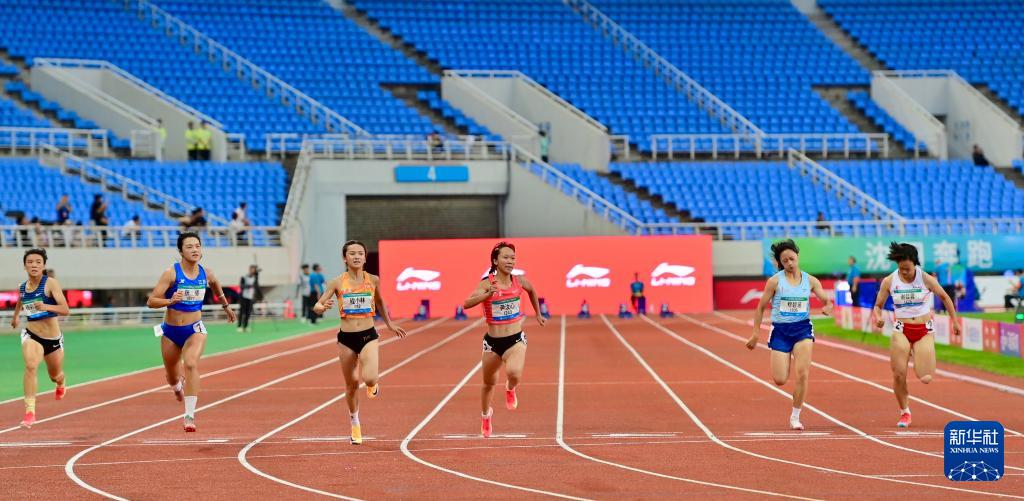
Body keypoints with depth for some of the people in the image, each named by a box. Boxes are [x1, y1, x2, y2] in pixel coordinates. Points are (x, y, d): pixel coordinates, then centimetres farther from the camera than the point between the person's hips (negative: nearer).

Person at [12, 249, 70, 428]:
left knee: (55, 376, 21)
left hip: (53, 338, -1)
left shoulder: (50, 283, -15)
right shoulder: (22, 287, -1)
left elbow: (65, 310, -22)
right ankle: (30, 411, -31)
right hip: (31, 335, 1)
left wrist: (46, 306, -38)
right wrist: (16, 316, 38)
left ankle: (61, 385, 61)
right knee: (30, 366, -30)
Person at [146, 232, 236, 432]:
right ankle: (178, 386, 59)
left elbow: (216, 287, 22)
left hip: (195, 329, 0)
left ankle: (190, 416, -29)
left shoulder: (206, 274, -4)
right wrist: (170, 301, -36)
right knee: (171, 374, 18)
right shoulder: (171, 273, -15)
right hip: (171, 331, 0)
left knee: (191, 364, -28)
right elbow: (151, 302, -18)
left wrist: (226, 306, 34)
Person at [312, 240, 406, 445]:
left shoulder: (373, 280, -1)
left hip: (368, 336, -1)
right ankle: (355, 425, 32)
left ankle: (372, 385, 17)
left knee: (369, 378, -23)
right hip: (346, 338, 1)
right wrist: (322, 307, -27)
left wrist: (389, 325, 24)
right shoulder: (337, 282, -4)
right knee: (352, 384, 11)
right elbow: (317, 306, -4)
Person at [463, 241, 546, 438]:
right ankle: (485, 416, 49)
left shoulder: (519, 281, -3)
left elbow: (532, 291, 22)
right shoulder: (487, 284, -12)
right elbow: (466, 304, -26)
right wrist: (488, 294, -39)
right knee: (489, 383, 18)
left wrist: (538, 314, 29)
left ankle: (510, 390, 8)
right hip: (493, 342, 0)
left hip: (516, 340, 0)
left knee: (514, 372, -30)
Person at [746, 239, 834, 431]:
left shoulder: (810, 281, 2)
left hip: (803, 329, 1)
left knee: (802, 374, -14)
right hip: (780, 330, -1)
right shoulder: (775, 281, -4)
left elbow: (827, 300, 5)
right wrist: (756, 334, -1)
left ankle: (795, 416, 1)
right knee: (780, 380, -5)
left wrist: (828, 307, -20)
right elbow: (761, 308, 2)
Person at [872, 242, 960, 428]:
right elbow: (878, 305, 4)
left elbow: (945, 297, 8)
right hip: (901, 331, 1)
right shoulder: (889, 281, -5)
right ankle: (904, 413, 13)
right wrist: (878, 318, -19)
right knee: (899, 375, -10)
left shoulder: (926, 279, -7)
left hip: (924, 331, -1)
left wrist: (954, 321, 12)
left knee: (925, 379, -8)